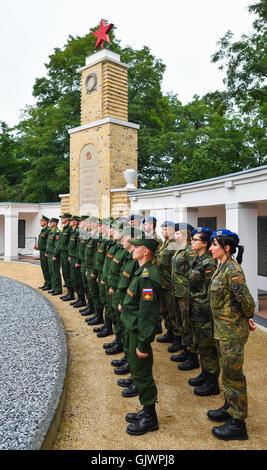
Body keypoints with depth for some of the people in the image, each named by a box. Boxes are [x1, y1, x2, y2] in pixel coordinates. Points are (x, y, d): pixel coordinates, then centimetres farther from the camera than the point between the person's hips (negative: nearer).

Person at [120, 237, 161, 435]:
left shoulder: (147, 277, -25)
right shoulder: (142, 272, 7)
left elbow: (148, 313, -26)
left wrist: (143, 344, -24)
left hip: (139, 333, -10)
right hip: (133, 330, 10)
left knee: (142, 373, 4)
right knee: (138, 370, 20)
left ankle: (150, 418, 23)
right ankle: (147, 411, 37)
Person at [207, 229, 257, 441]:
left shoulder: (233, 270, -23)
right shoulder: (223, 267, 7)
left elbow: (247, 300, -23)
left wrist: (247, 318, -4)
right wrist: (246, 318, 11)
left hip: (233, 330, -9)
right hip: (223, 329, 9)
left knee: (233, 374, 4)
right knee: (228, 372, 22)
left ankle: (238, 423, 19)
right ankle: (230, 407, 40)